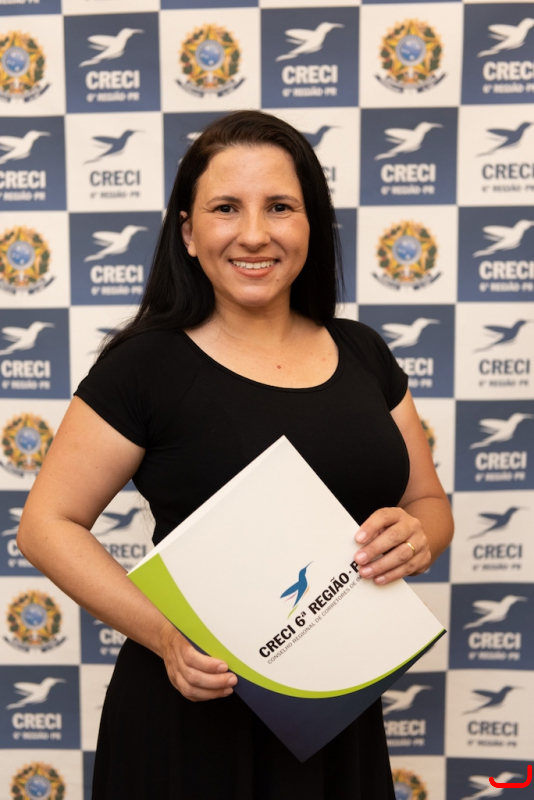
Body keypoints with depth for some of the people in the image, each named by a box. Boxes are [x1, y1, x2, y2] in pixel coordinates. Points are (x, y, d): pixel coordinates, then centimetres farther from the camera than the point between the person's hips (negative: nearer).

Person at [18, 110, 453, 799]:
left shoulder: (363, 355, 1)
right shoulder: (147, 366, -12)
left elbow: (431, 502, 9)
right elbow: (46, 524, -10)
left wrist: (415, 536, -14)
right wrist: (163, 632, -23)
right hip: (194, 711, -4)